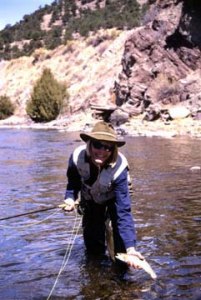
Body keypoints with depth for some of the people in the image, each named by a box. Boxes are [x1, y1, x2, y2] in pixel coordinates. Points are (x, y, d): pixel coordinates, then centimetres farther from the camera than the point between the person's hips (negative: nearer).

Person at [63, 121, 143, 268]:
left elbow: (123, 211, -43)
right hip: (90, 198, 2)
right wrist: (70, 198, -34)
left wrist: (130, 247, -50)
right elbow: (73, 181, -12)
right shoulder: (77, 156, -35)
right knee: (91, 236, 4)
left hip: (114, 198, -2)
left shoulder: (119, 167, -41)